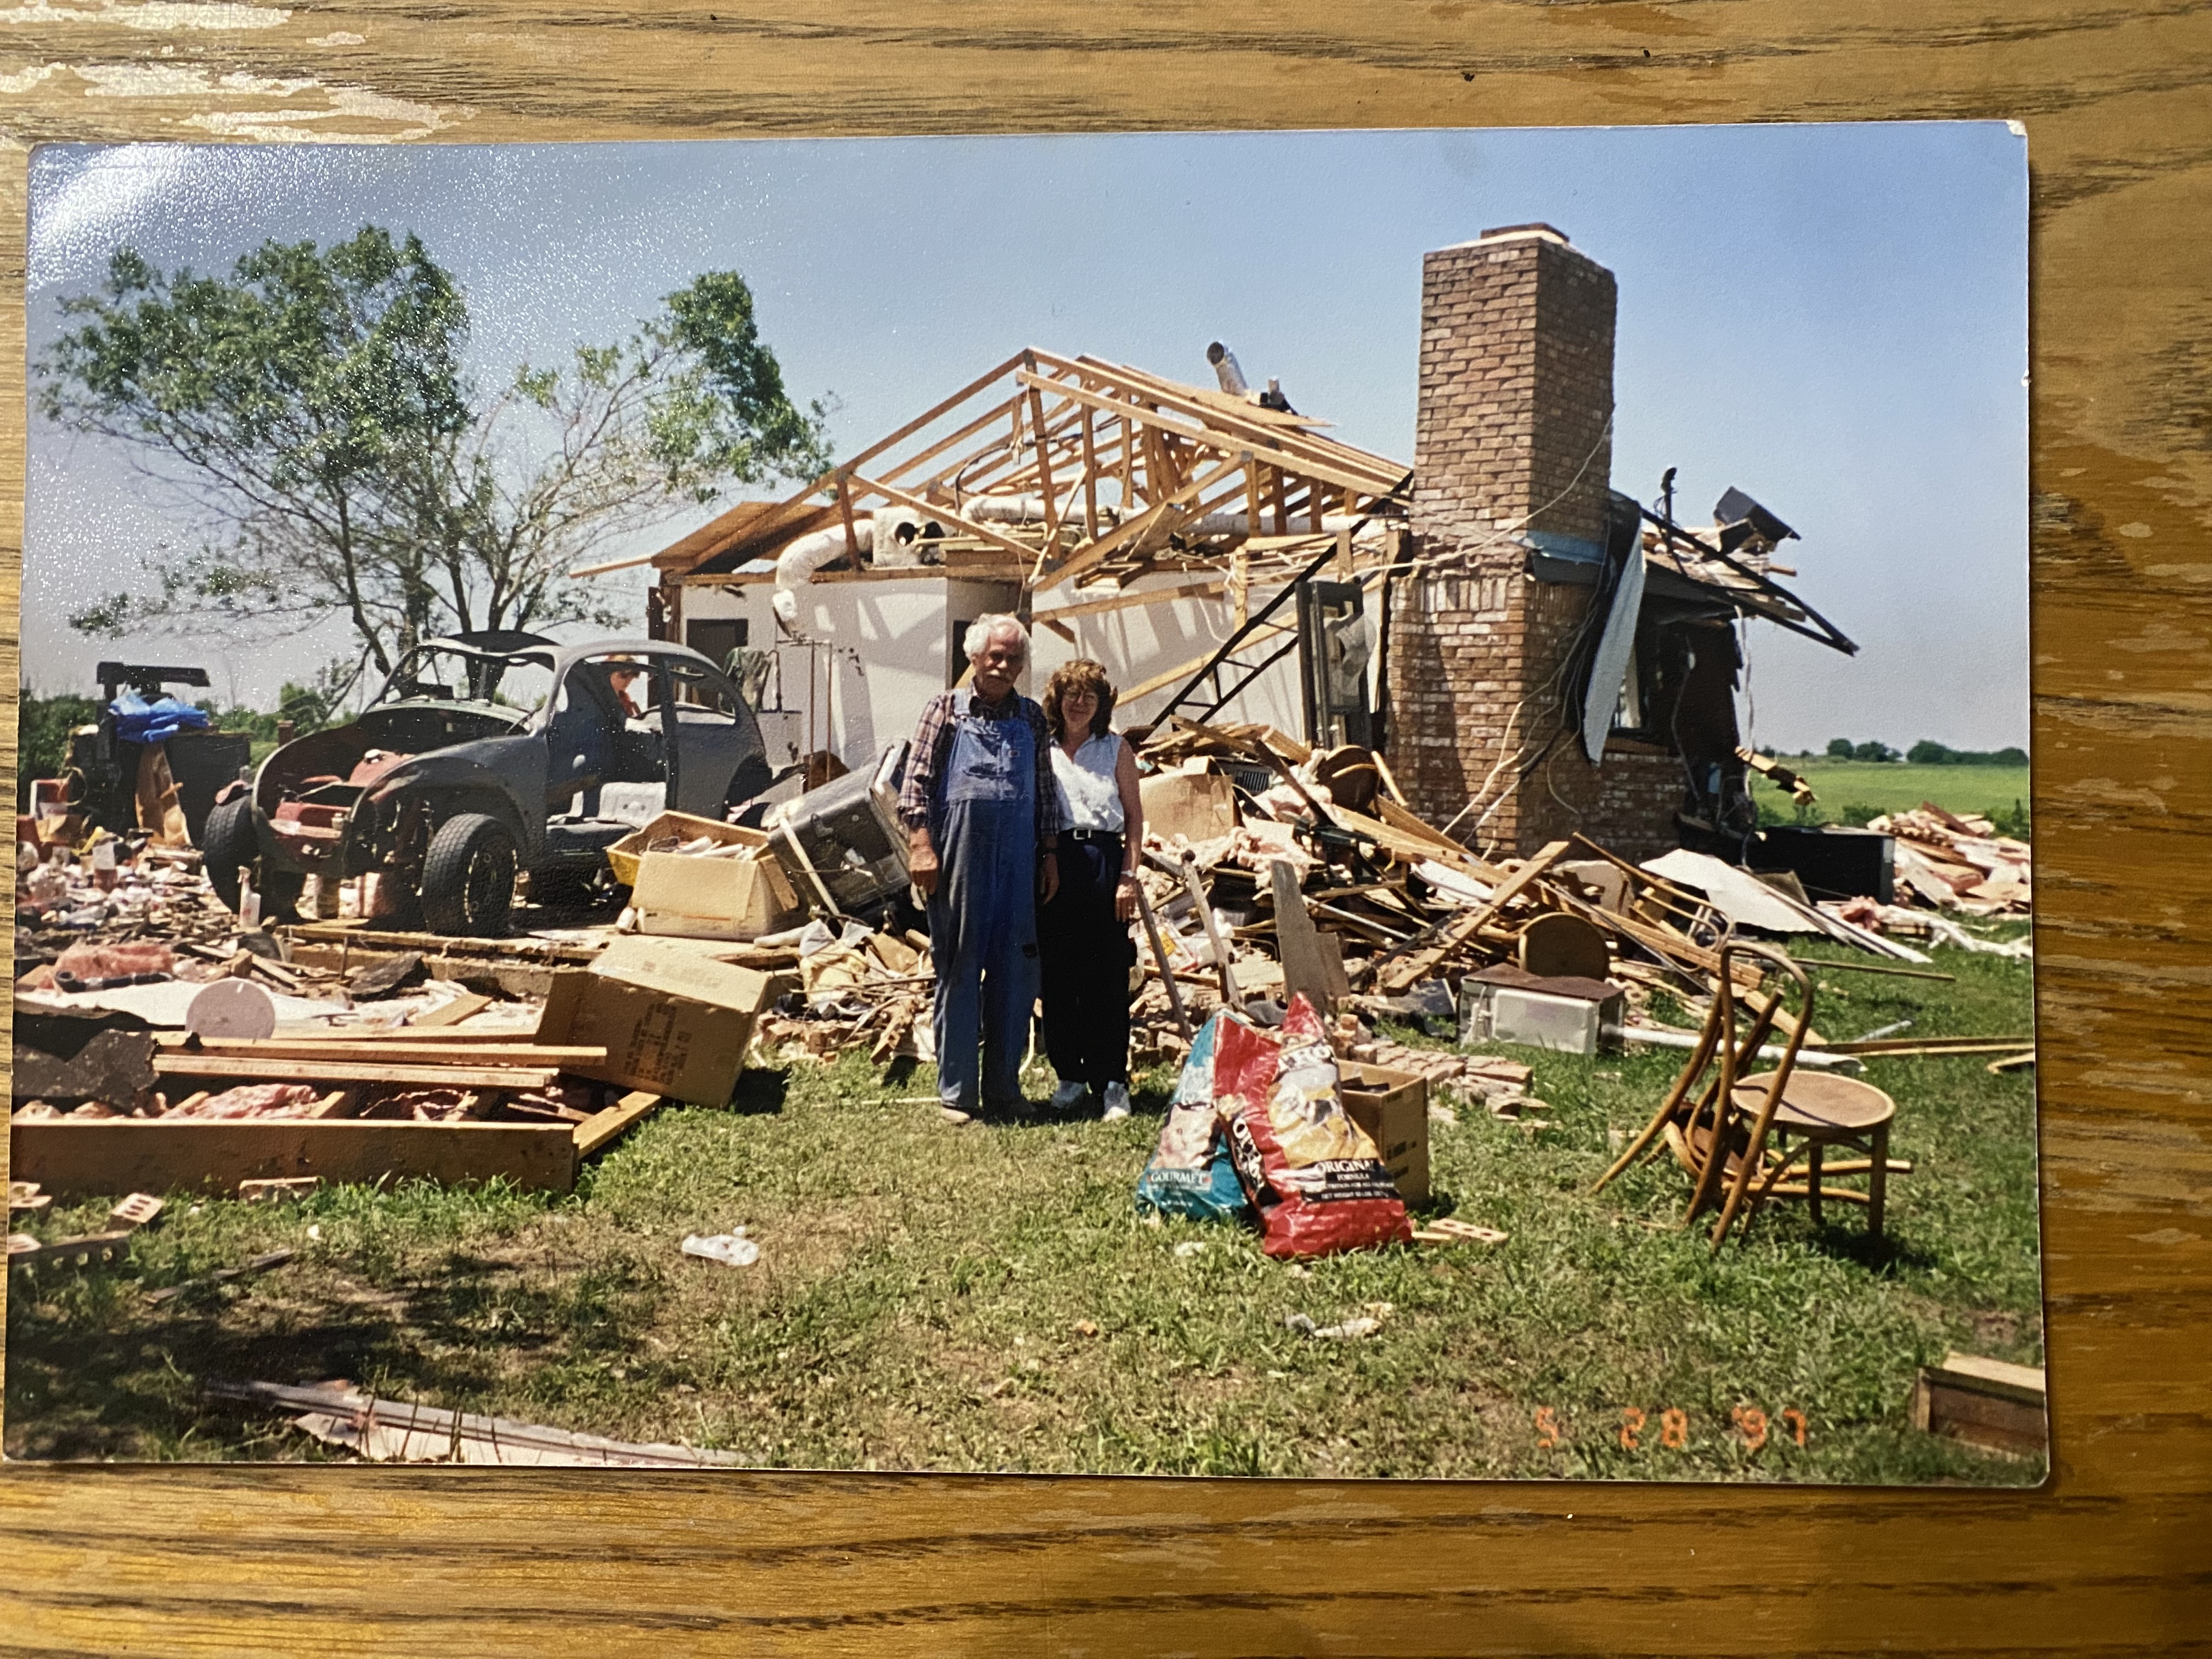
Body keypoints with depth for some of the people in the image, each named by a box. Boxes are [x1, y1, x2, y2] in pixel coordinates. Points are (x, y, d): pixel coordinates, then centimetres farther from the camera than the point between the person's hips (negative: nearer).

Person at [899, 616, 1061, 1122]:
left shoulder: (1032, 718, 12)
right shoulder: (947, 709, 3)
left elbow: (1046, 792, 15)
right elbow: (915, 783, -2)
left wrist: (1050, 854, 11)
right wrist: (921, 846, -10)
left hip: (1018, 863, 3)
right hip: (959, 860, -3)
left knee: (1015, 974, 6)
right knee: (958, 971, 3)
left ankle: (1003, 1088, 17)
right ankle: (956, 1091, 11)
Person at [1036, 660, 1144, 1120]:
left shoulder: (1116, 748, 9)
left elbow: (1134, 817, 7)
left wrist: (1129, 876, -3)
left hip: (1103, 863, -1)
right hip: (1053, 865, 1)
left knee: (1106, 978, -3)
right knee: (1057, 977, 4)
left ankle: (1112, 1082, 3)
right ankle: (1070, 1075, 15)